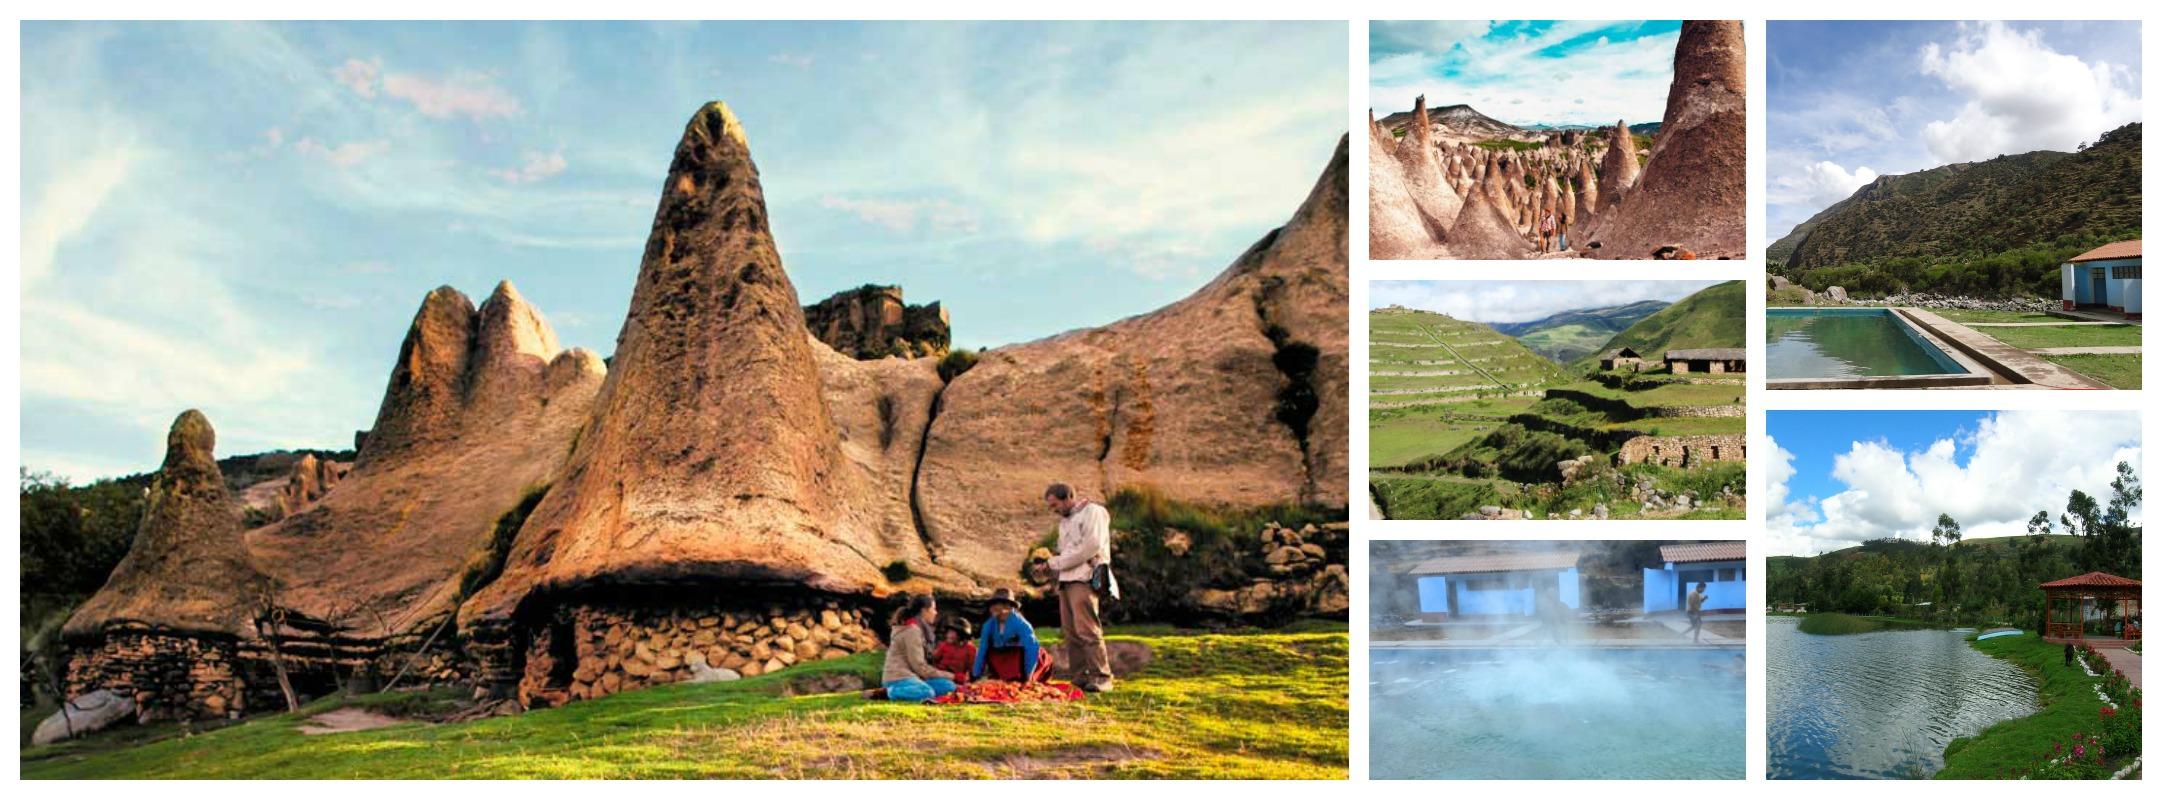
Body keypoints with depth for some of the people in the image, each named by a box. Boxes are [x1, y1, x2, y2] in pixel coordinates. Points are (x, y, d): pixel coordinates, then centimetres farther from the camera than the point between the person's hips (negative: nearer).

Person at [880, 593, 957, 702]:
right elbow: (919, 665, -15)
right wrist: (946, 675, -5)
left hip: (911, 675, 10)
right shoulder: (912, 630, -13)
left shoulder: (918, 628, 18)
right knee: (927, 693, -37)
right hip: (899, 678, -10)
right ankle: (892, 692, -16)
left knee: (948, 686, -5)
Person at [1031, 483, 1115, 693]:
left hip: (1084, 579, -8)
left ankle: (1100, 678, -13)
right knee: (1070, 632, 2)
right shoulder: (1064, 522, 27)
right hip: (1066, 581, 8)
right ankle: (1080, 678, 4)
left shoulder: (1093, 512, 0)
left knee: (1087, 630, -14)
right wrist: (1048, 571, 7)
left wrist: (1057, 562, -7)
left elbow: (1092, 546, -12)